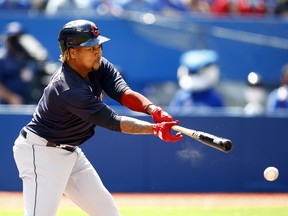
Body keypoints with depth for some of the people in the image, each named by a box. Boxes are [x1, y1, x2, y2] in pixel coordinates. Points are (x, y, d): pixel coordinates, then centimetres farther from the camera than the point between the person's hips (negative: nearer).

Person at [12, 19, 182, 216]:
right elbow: (112, 122, -29)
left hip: (70, 153, 10)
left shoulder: (99, 67, -4)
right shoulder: (70, 90, -29)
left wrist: (153, 109, -36)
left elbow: (123, 93, -17)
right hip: (41, 153, -10)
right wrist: (154, 129, -37)